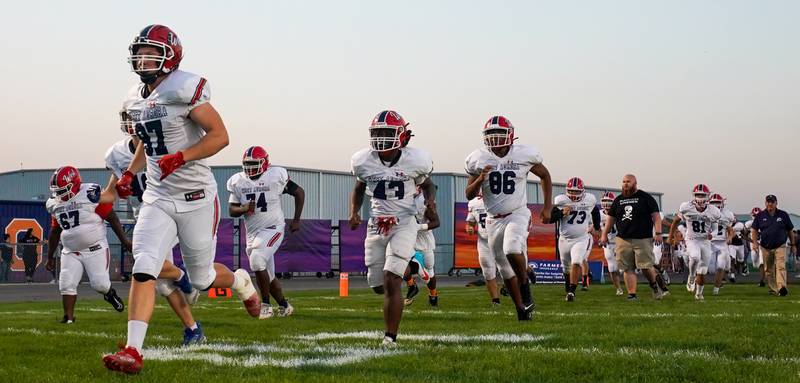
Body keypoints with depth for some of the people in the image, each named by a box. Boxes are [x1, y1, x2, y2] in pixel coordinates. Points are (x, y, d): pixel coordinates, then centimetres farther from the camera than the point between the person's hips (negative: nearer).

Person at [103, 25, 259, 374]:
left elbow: (220, 135, -16)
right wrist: (129, 173, 10)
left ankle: (241, 282, 44)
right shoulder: (136, 99, 9)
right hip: (157, 199, 5)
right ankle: (133, 351, -16)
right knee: (143, 269, -13)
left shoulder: (184, 90, -14)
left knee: (201, 277, 10)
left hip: (195, 198, -5)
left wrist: (180, 157, -26)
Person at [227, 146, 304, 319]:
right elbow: (231, 210, 7)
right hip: (252, 232, 5)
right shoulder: (238, 182, 2)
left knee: (257, 260, -26)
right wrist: (243, 209, -16)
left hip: (273, 228, -5)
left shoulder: (276, 176, -9)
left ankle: (266, 305, -15)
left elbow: (299, 192, 3)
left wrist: (296, 220, 1)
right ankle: (284, 305, 29)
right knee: (268, 275, 9)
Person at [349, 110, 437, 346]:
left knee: (391, 282, -16)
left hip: (404, 224, -3)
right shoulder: (363, 161, -6)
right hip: (376, 226, 3)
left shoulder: (415, 160, -10)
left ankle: (391, 336, -6)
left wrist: (430, 201, -10)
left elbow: (427, 184, 10)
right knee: (377, 285, 10)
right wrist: (354, 212, -2)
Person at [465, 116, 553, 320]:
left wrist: (547, 207, 6)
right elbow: (469, 195, 2)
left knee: (512, 249, -32)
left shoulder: (524, 155, -8)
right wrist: (480, 179, -19)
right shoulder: (479, 159, -4)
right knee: (506, 270, 8)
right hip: (494, 219, 3)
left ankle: (525, 283, -6)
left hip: (518, 214, -3)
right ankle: (522, 308, 24)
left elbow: (545, 175, 11)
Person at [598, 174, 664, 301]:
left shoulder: (645, 197, 1)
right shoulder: (618, 200, 14)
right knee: (628, 269, 1)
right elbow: (611, 218, 21)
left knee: (646, 267, -6)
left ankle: (654, 285, 22)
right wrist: (604, 235, 17)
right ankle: (632, 294, 4)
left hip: (643, 239, -4)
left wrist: (658, 233, -11)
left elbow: (656, 216, -2)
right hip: (623, 240, 4)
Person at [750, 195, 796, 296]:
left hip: (780, 247, -2)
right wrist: (755, 242, -4)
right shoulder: (760, 216, 2)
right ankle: (773, 289, 17)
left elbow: (790, 231, 9)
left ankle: (781, 287, -29)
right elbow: (754, 230, 9)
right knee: (769, 270, 7)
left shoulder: (783, 215, 1)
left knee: (781, 267, -17)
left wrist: (793, 244, 10)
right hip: (765, 247, 2)